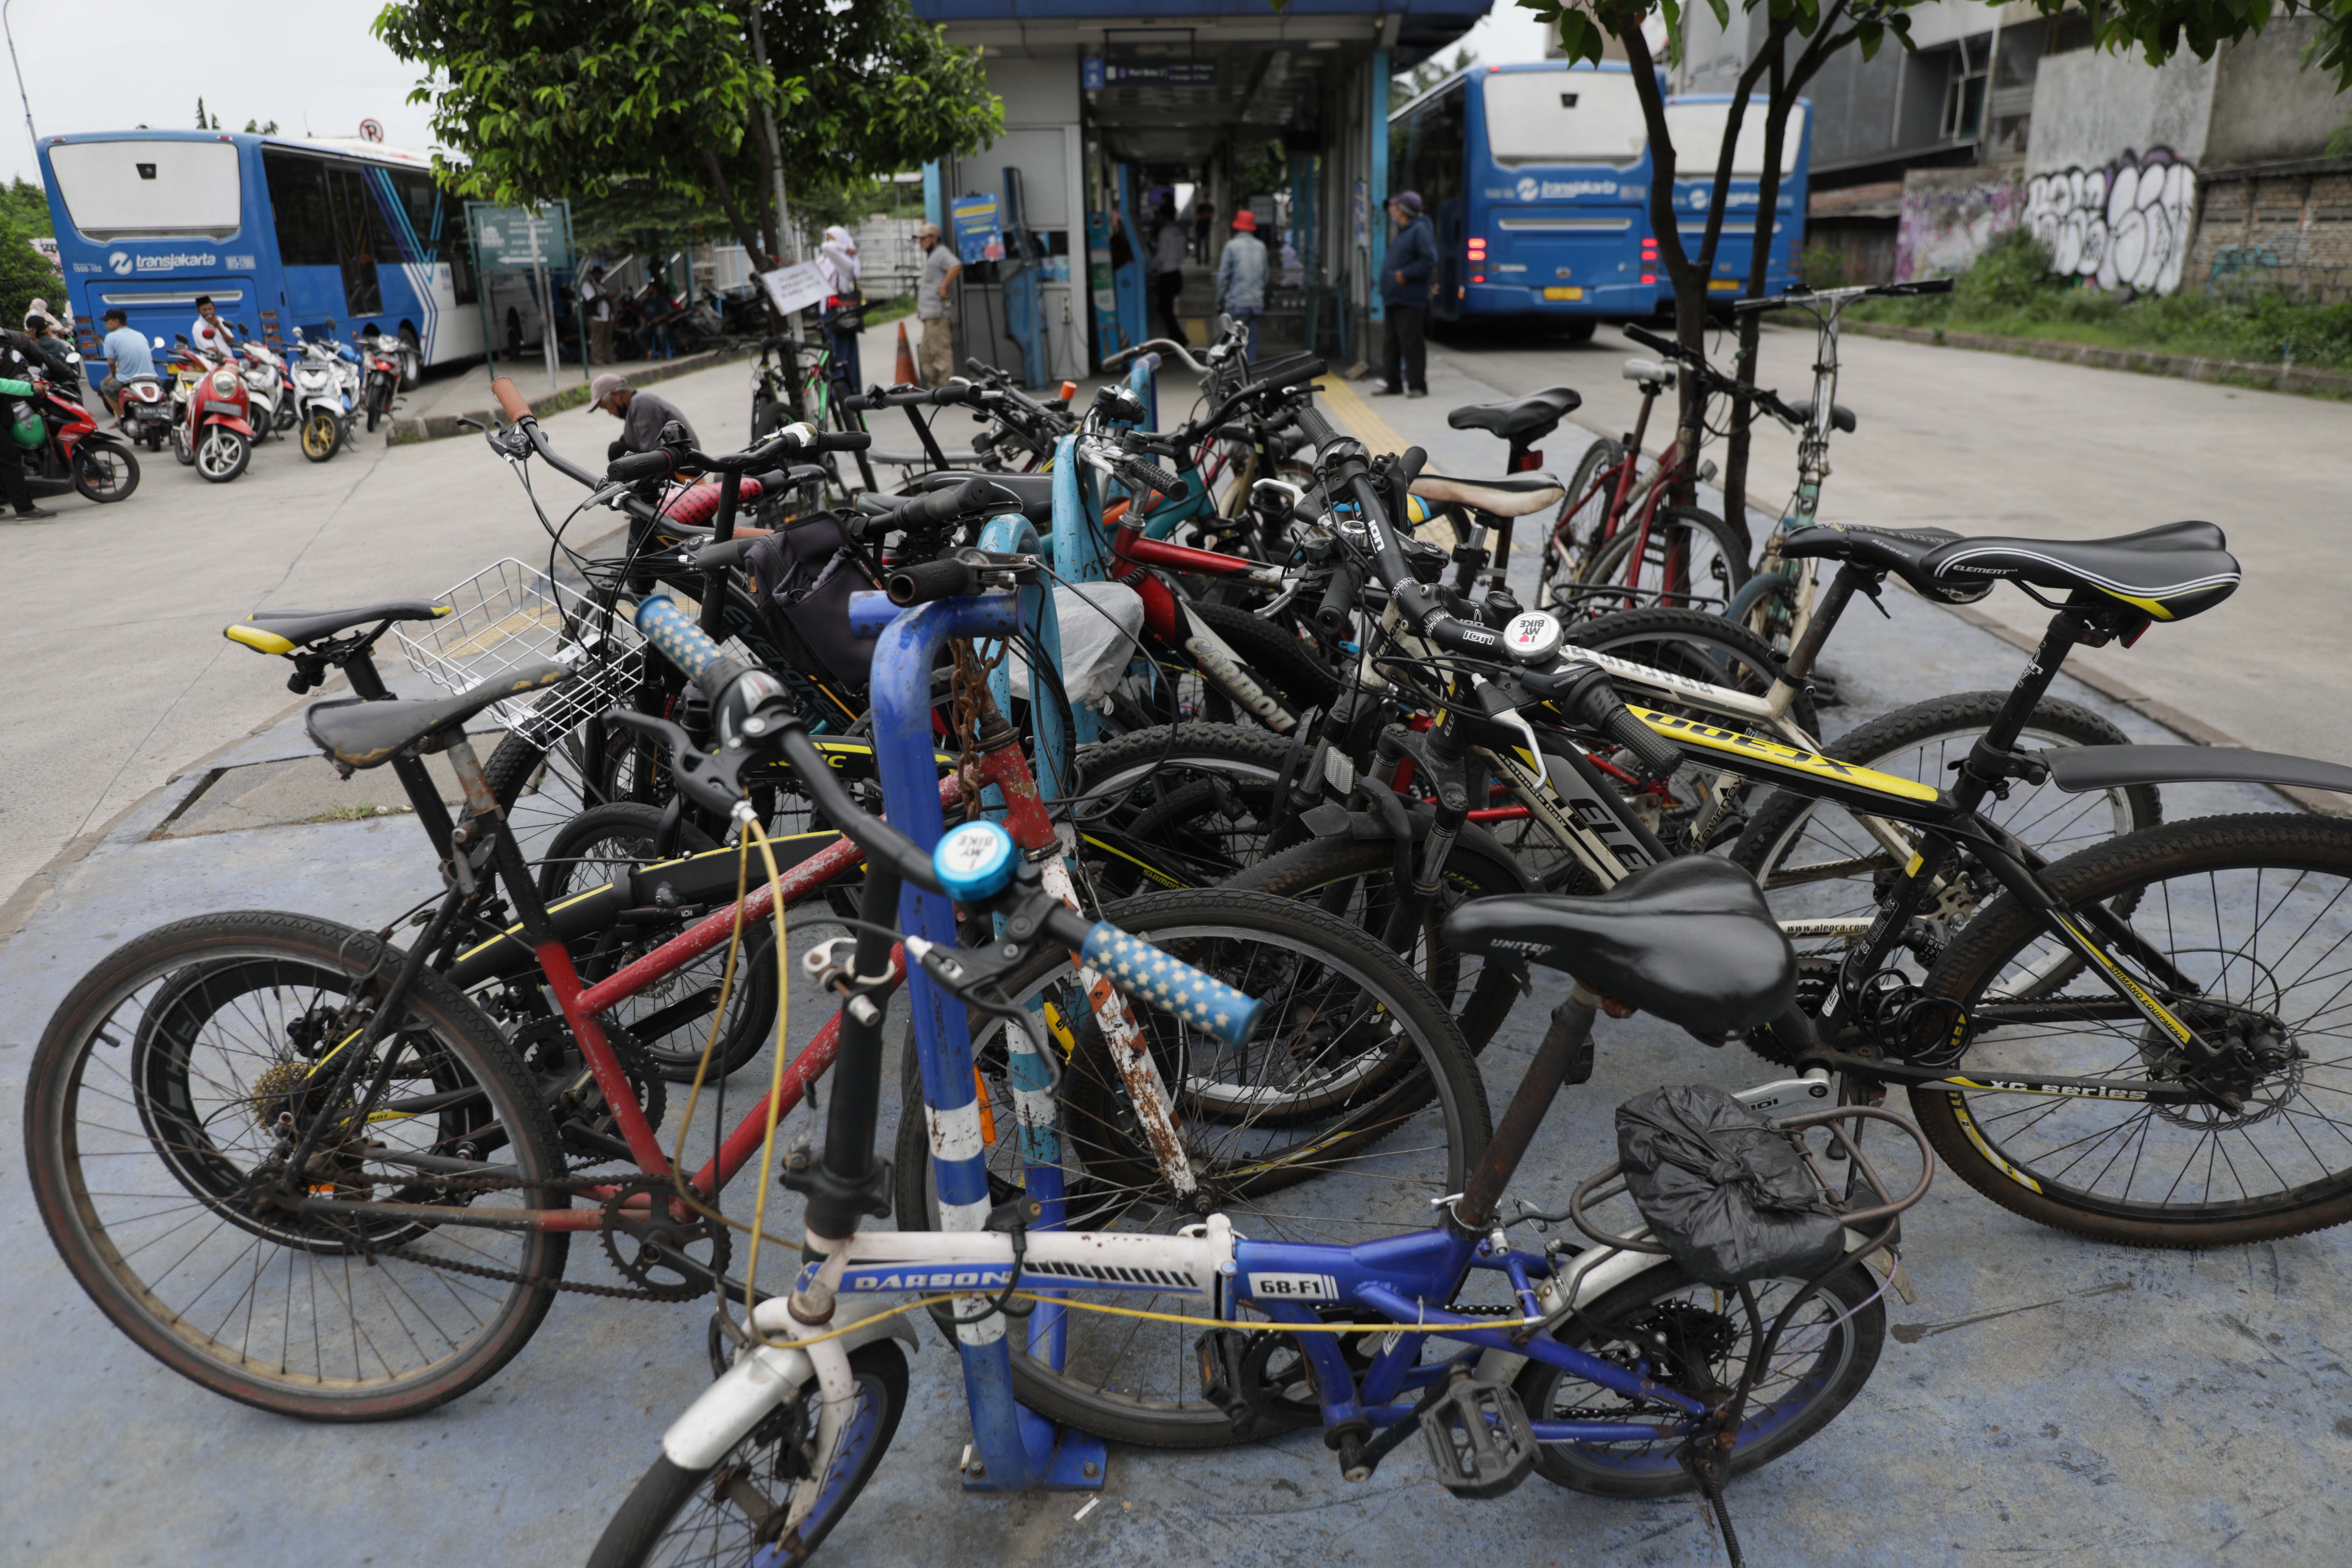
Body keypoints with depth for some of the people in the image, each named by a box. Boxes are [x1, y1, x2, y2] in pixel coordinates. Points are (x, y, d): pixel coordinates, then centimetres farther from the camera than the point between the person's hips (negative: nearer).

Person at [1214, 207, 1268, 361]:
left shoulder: (1232, 246, -7)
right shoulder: (1261, 246, 8)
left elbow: (1224, 276, -5)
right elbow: (1265, 275, 14)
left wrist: (1220, 300, 3)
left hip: (1236, 302, -5)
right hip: (1256, 302, 5)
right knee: (1252, 340, 8)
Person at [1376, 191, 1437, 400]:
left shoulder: (1420, 231, -8)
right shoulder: (1403, 233, 21)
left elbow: (1430, 260, -18)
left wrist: (1405, 275, -18)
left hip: (1410, 301, -10)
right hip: (1394, 300, 10)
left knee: (1411, 343, -10)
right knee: (1395, 344, 12)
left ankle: (1417, 385, -8)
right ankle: (1394, 385, 18)